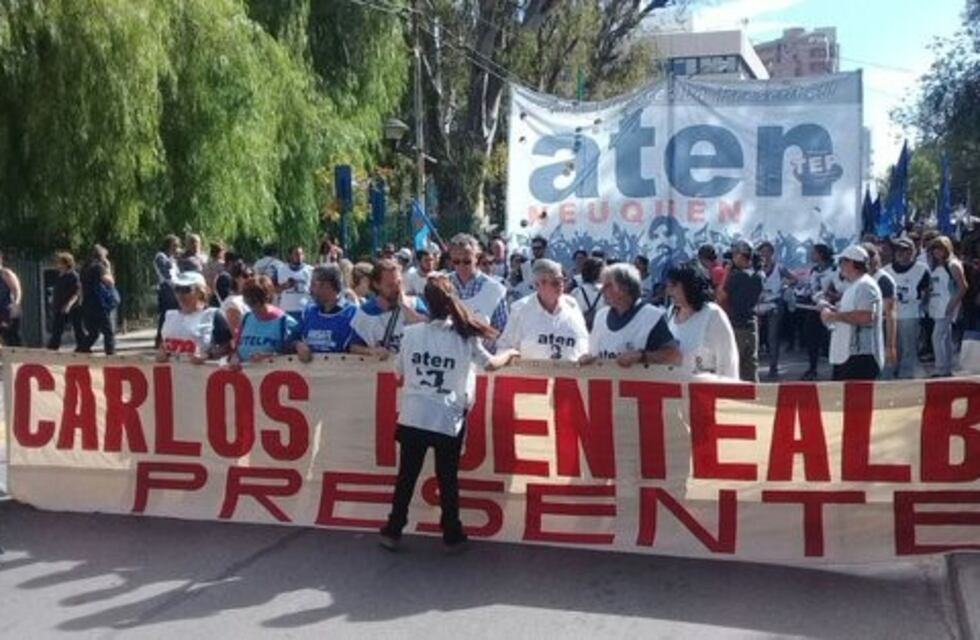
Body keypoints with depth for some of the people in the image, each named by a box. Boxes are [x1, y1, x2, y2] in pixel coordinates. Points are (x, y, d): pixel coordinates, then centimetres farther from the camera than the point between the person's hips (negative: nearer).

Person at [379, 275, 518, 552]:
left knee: (406, 476, 12)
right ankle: (452, 535, 22)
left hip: (413, 418, 1)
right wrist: (510, 353, 24)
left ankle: (392, 532, 19)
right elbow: (491, 364, 5)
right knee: (448, 479, 12)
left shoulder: (411, 333, -1)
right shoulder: (464, 336, -6)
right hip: (448, 420, -1)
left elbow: (399, 374, 8)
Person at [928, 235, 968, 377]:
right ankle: (947, 369, 19)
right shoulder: (936, 266, 14)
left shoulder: (953, 265, -9)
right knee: (945, 339, 13)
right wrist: (927, 301, 7)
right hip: (936, 307, 8)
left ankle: (940, 369, -8)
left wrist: (952, 304, -16)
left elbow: (963, 287, -12)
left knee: (938, 337, -12)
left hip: (947, 308, -8)